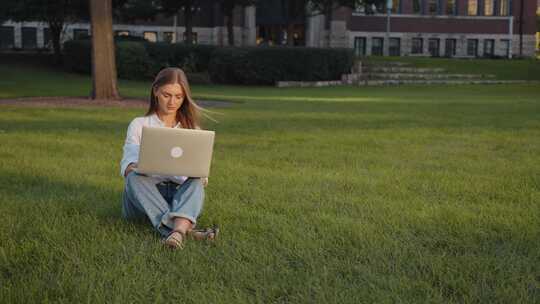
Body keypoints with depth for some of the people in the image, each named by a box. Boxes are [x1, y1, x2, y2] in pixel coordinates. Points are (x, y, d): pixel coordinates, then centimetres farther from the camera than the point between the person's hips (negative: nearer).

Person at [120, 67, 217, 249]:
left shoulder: (191, 128, 16)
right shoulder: (139, 125, 11)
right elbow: (127, 165, -2)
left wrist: (200, 175, -18)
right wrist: (135, 168, -27)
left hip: (180, 193, 1)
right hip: (145, 193, -1)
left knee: (196, 183, -32)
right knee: (134, 178, -34)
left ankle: (178, 230, -63)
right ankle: (186, 230, -53)